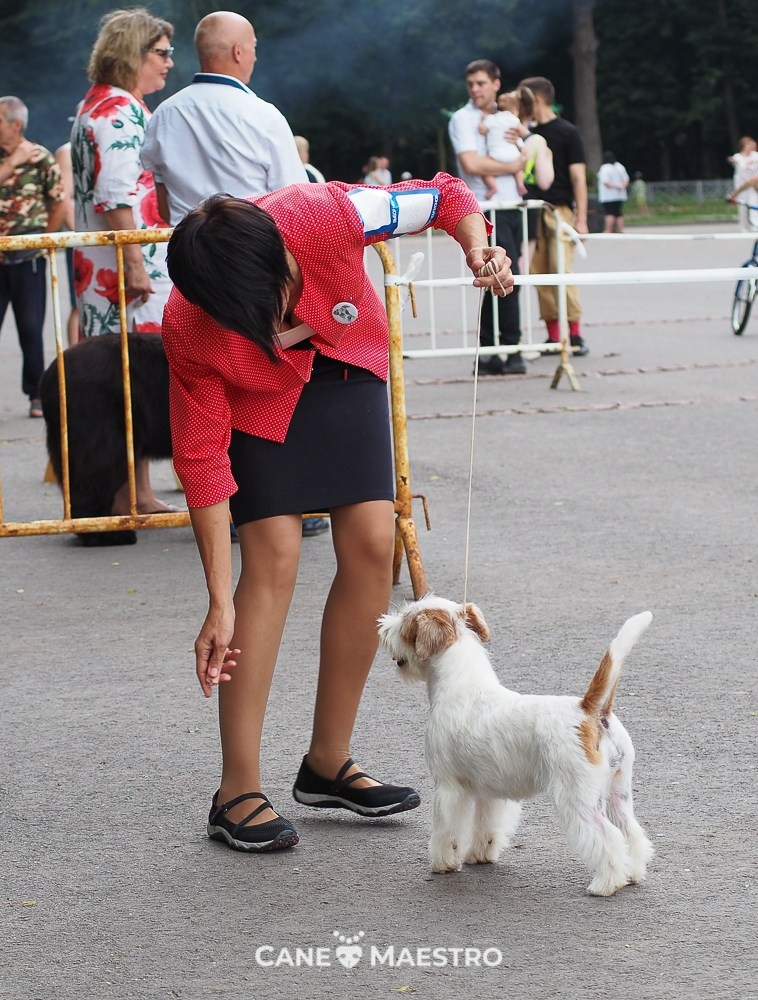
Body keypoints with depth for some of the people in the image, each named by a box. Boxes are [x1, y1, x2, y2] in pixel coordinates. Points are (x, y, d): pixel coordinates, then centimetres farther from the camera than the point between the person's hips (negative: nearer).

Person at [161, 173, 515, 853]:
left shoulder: (323, 215, -36)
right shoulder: (188, 332, -34)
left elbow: (444, 196, -17)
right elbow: (202, 460, -27)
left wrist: (477, 246, -39)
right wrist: (219, 606, -27)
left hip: (347, 368, 3)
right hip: (259, 399, -3)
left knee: (373, 546, -7)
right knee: (274, 556, -16)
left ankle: (328, 765, 6)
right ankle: (238, 794, -11)